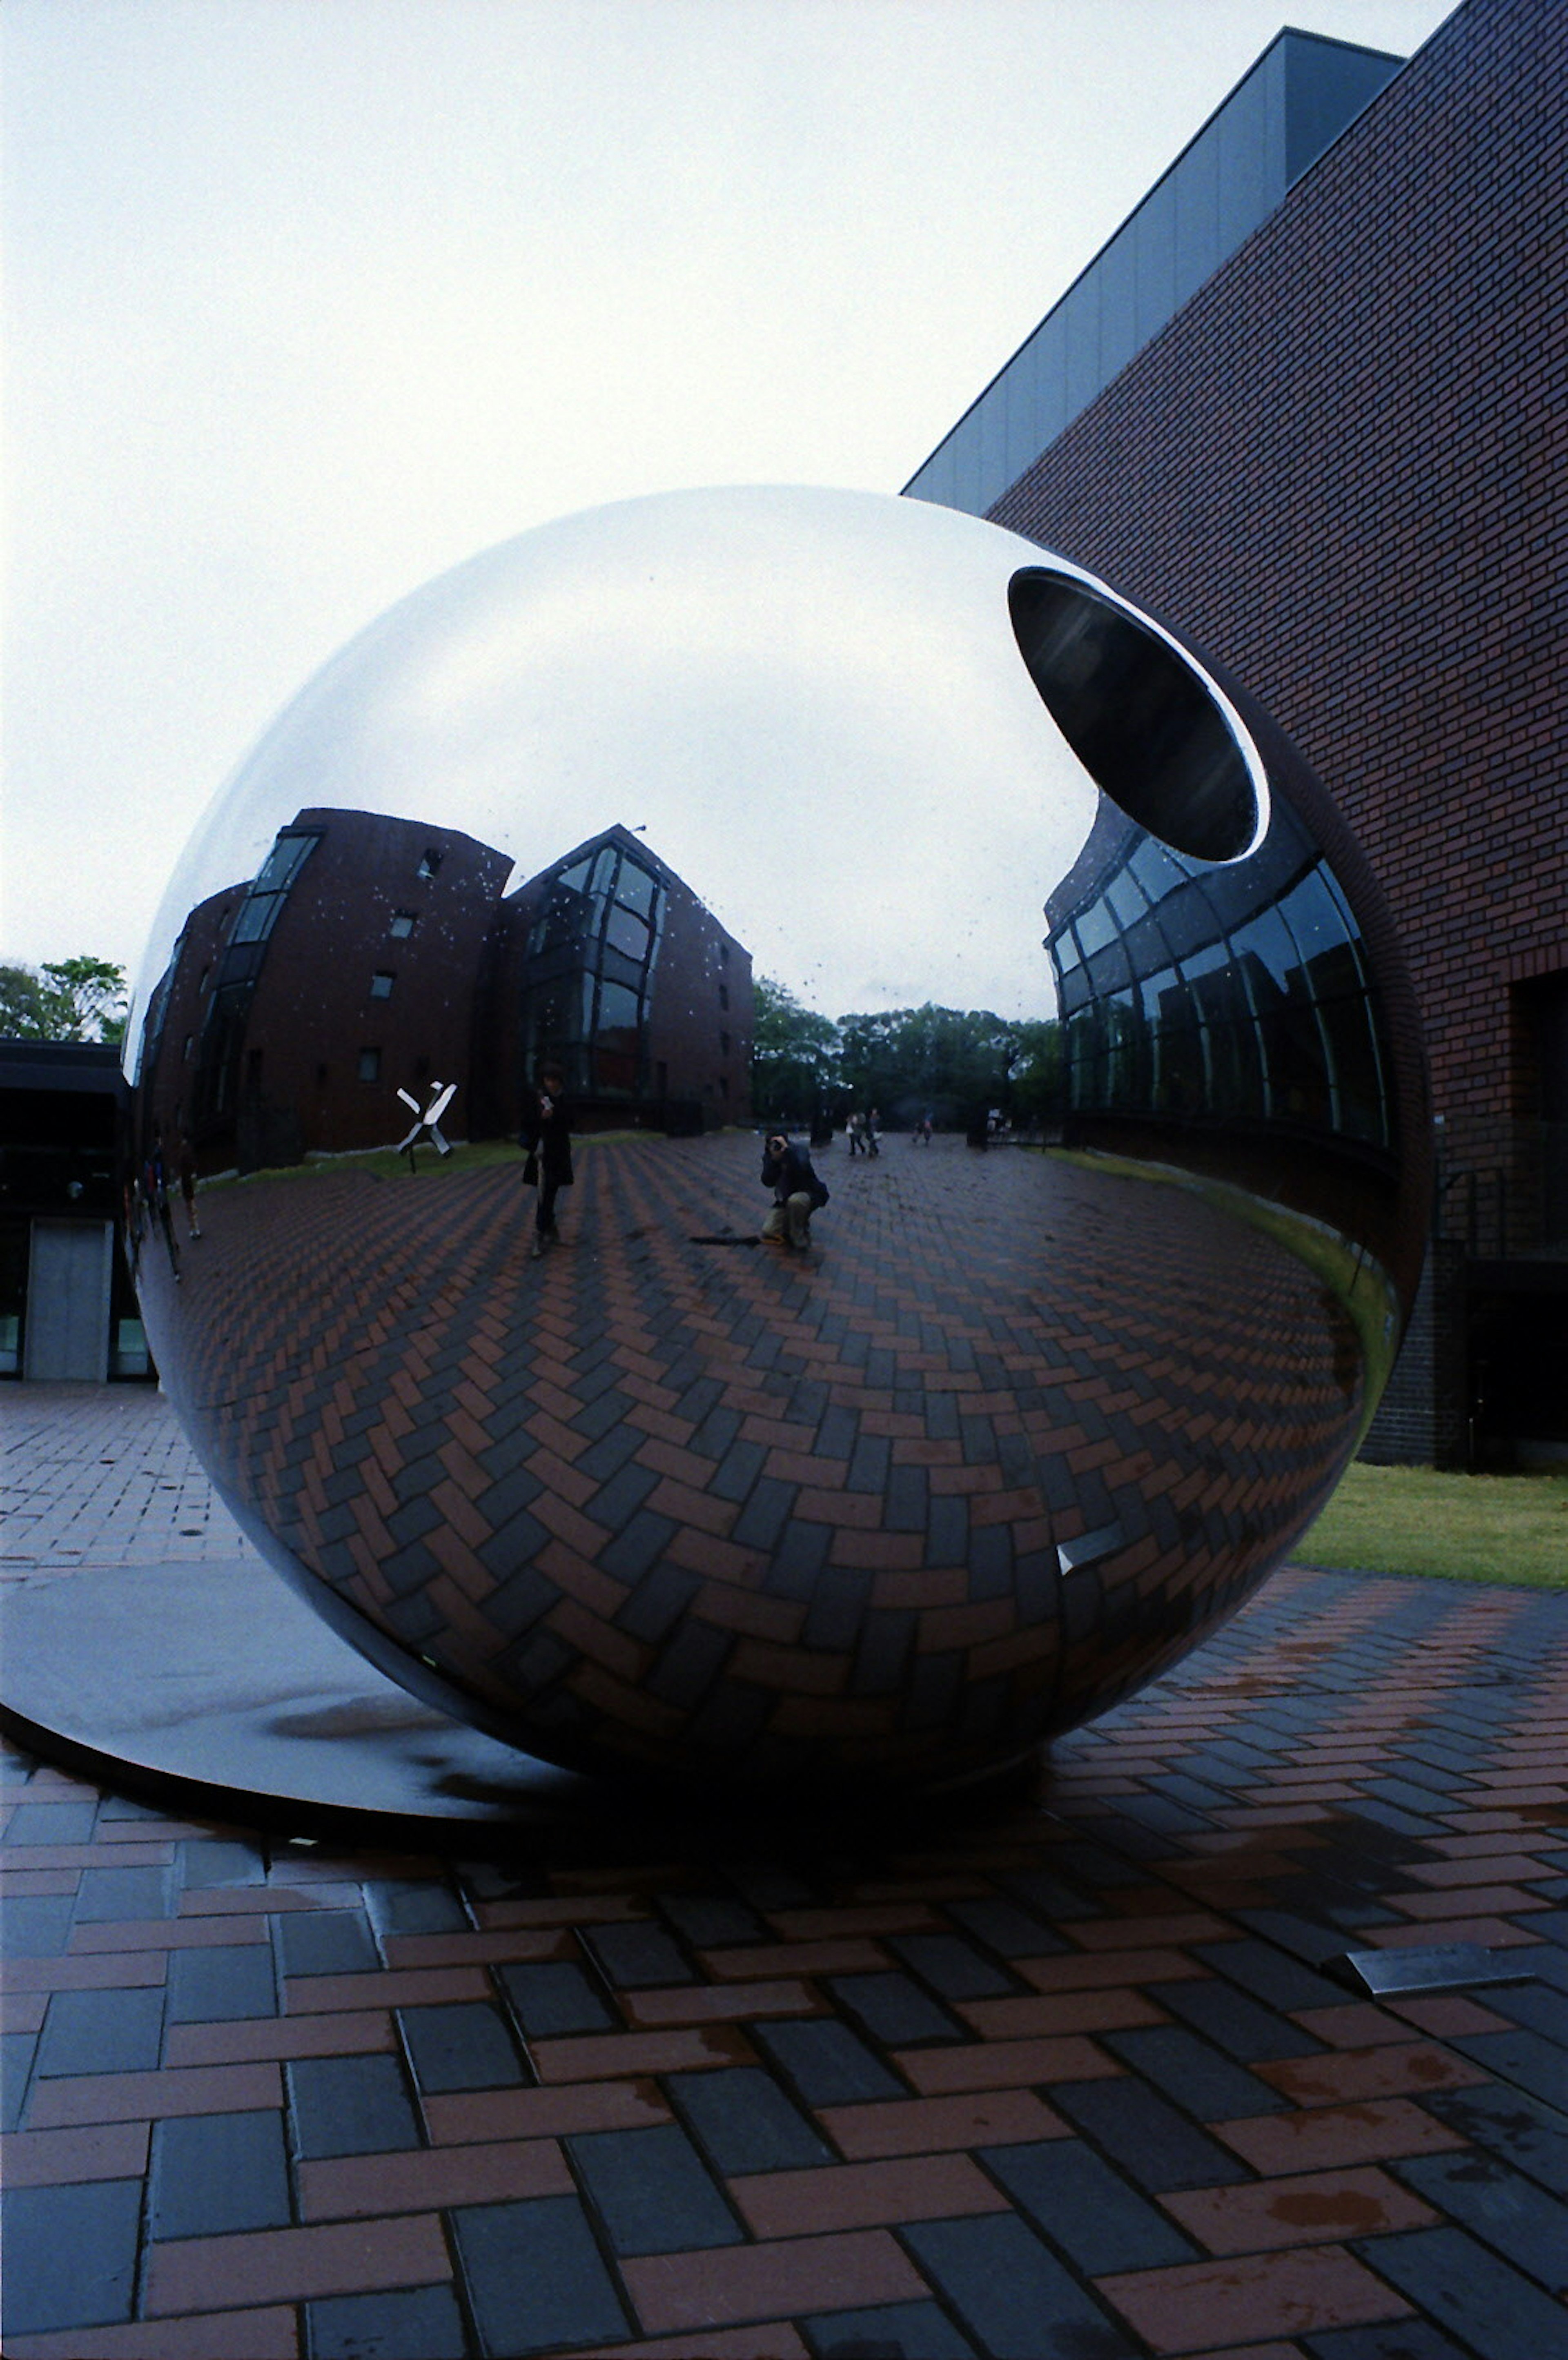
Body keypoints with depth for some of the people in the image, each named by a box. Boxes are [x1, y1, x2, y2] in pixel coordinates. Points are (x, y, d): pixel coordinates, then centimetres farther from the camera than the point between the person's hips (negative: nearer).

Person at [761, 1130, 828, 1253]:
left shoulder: (799, 1152, -24)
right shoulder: (769, 1158, -11)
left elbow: (801, 1171, -46)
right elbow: (768, 1182, -22)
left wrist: (787, 1150, -46)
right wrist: (771, 1160, -32)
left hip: (810, 1195, -5)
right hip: (785, 1200, 6)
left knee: (795, 1201, -41)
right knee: (768, 1232, -5)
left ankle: (800, 1242, -17)